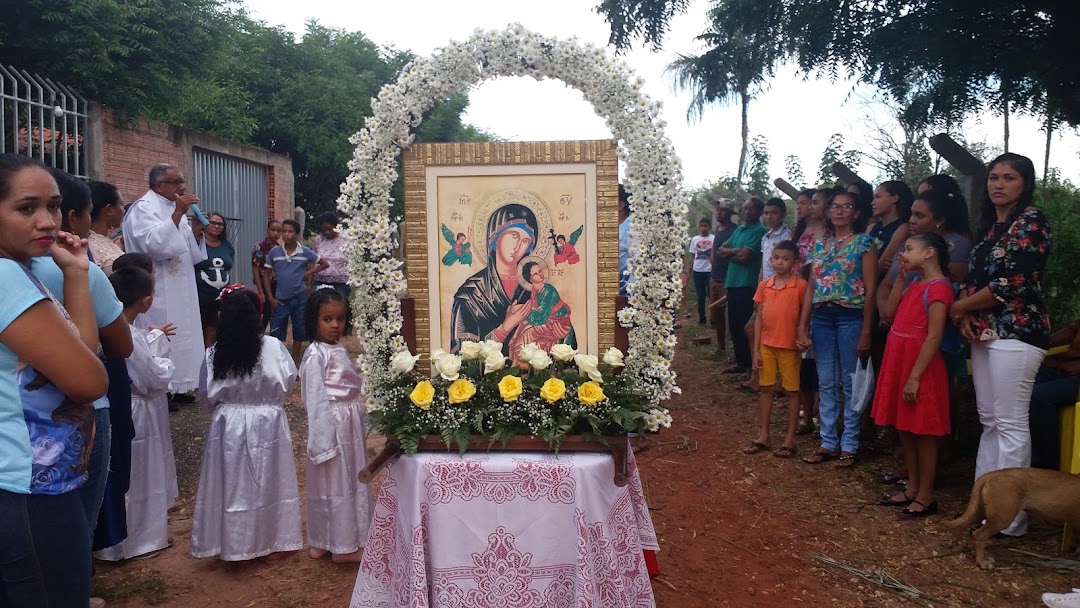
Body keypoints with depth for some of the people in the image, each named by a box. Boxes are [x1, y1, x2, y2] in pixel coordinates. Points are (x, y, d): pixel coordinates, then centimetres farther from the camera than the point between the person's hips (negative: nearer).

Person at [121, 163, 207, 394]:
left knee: (180, 340, 13)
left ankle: (177, 386, 23)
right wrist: (178, 214, -26)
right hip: (158, 297, -8)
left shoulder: (173, 210, 15)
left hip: (180, 294, 9)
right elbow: (154, 245, -27)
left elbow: (193, 256, 15)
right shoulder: (143, 208, -9)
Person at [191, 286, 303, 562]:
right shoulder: (272, 346, -14)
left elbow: (207, 395, -4)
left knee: (232, 484, 13)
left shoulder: (214, 353, -10)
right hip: (267, 424, -1)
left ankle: (233, 545, 23)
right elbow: (287, 383, -8)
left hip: (229, 425, 1)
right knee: (268, 483, 12)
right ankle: (275, 542, 23)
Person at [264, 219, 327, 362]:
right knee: (275, 333, 2)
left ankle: (295, 361, 23)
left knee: (299, 330, 10)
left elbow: (324, 264, 6)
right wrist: (270, 297, -1)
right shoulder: (274, 252, -4)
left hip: (300, 297, 0)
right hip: (281, 298, 0)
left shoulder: (305, 252, -6)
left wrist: (309, 273, -5)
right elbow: (266, 274, 3)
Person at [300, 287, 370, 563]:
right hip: (332, 425, -9)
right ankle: (342, 546, 14)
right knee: (335, 484, 2)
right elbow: (315, 401, -18)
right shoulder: (316, 355, -16)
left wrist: (360, 425, 15)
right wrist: (323, 440, -19)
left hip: (349, 424, 9)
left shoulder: (339, 349, 10)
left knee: (348, 481, 16)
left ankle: (322, 542, 29)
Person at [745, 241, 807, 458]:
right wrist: (756, 349, 3)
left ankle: (790, 438, 14)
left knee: (792, 391, 7)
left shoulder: (801, 285, -8)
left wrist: (802, 339, -13)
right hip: (766, 345, 4)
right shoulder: (764, 286, 4)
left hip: (790, 346, -4)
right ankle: (763, 435, 20)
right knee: (766, 389, 11)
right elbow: (759, 318, 5)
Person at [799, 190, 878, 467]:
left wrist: (866, 332, -11)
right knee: (826, 384, 9)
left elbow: (870, 289, -6)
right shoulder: (820, 244, 12)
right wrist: (803, 324, 6)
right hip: (822, 317, 5)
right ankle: (828, 442, 18)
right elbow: (811, 287, 12)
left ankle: (849, 446, 13)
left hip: (851, 317, -5)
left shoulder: (864, 242, -2)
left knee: (850, 384, 3)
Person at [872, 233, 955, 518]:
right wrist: (901, 277, 7)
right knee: (904, 430, 14)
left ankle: (926, 496, 11)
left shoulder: (938, 287, -16)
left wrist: (915, 377, -22)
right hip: (899, 364, 9)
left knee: (923, 433, 1)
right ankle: (912, 489, 25)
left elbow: (934, 337, -20)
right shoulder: (915, 285, 13)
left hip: (920, 368, -9)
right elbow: (889, 311, 12)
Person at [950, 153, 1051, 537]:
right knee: (989, 421, 12)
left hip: (1016, 333, -8)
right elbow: (972, 277, 17)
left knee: (1011, 424, -6)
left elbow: (1011, 284, -17)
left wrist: (959, 307, -6)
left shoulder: (1031, 222, -8)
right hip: (985, 332, 8)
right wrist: (967, 314, -3)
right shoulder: (989, 225, 16)